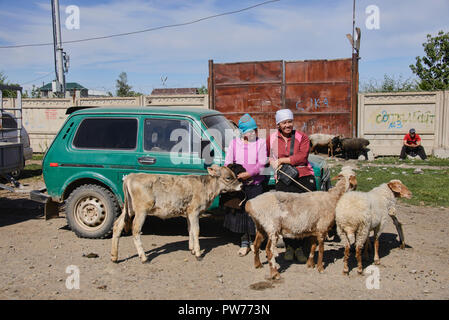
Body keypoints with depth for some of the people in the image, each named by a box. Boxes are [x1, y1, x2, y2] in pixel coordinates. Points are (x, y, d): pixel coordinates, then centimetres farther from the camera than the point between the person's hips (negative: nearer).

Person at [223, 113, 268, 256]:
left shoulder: (261, 142, 2)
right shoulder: (234, 143, 7)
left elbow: (261, 164, -5)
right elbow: (228, 163, 5)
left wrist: (249, 174, -19)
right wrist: (235, 175, -12)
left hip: (255, 184, -1)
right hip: (238, 184, 1)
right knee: (240, 212, 4)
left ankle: (253, 240, 21)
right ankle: (244, 242, 15)